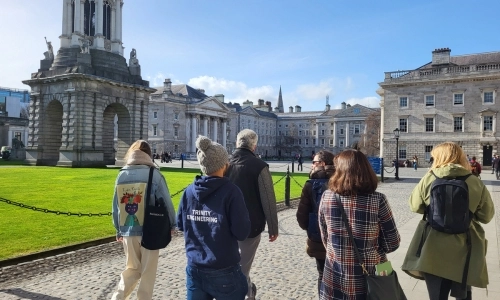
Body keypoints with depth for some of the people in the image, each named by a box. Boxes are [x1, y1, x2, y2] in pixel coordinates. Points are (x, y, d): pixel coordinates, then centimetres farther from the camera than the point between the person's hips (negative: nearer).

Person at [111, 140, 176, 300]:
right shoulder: (153, 174, -10)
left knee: (132, 268, 20)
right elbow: (166, 202, -7)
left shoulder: (121, 175, 1)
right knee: (148, 271, 13)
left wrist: (119, 230, 18)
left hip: (128, 231, 4)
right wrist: (172, 224, 8)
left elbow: (116, 206, 7)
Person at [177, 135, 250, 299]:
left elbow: (180, 225, 8)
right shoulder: (230, 191, -18)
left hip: (194, 269, 5)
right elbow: (242, 232, -18)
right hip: (223, 271, -4)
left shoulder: (189, 191, -3)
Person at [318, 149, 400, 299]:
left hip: (334, 278, 1)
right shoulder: (377, 200, -17)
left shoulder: (327, 197, -12)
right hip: (369, 277, -1)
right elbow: (392, 243, -8)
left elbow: (325, 237, 0)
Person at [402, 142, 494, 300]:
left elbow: (415, 207, 0)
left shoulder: (428, 179, -9)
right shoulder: (476, 183, -7)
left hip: (433, 250, -1)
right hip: (463, 250, 1)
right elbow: (486, 216, 0)